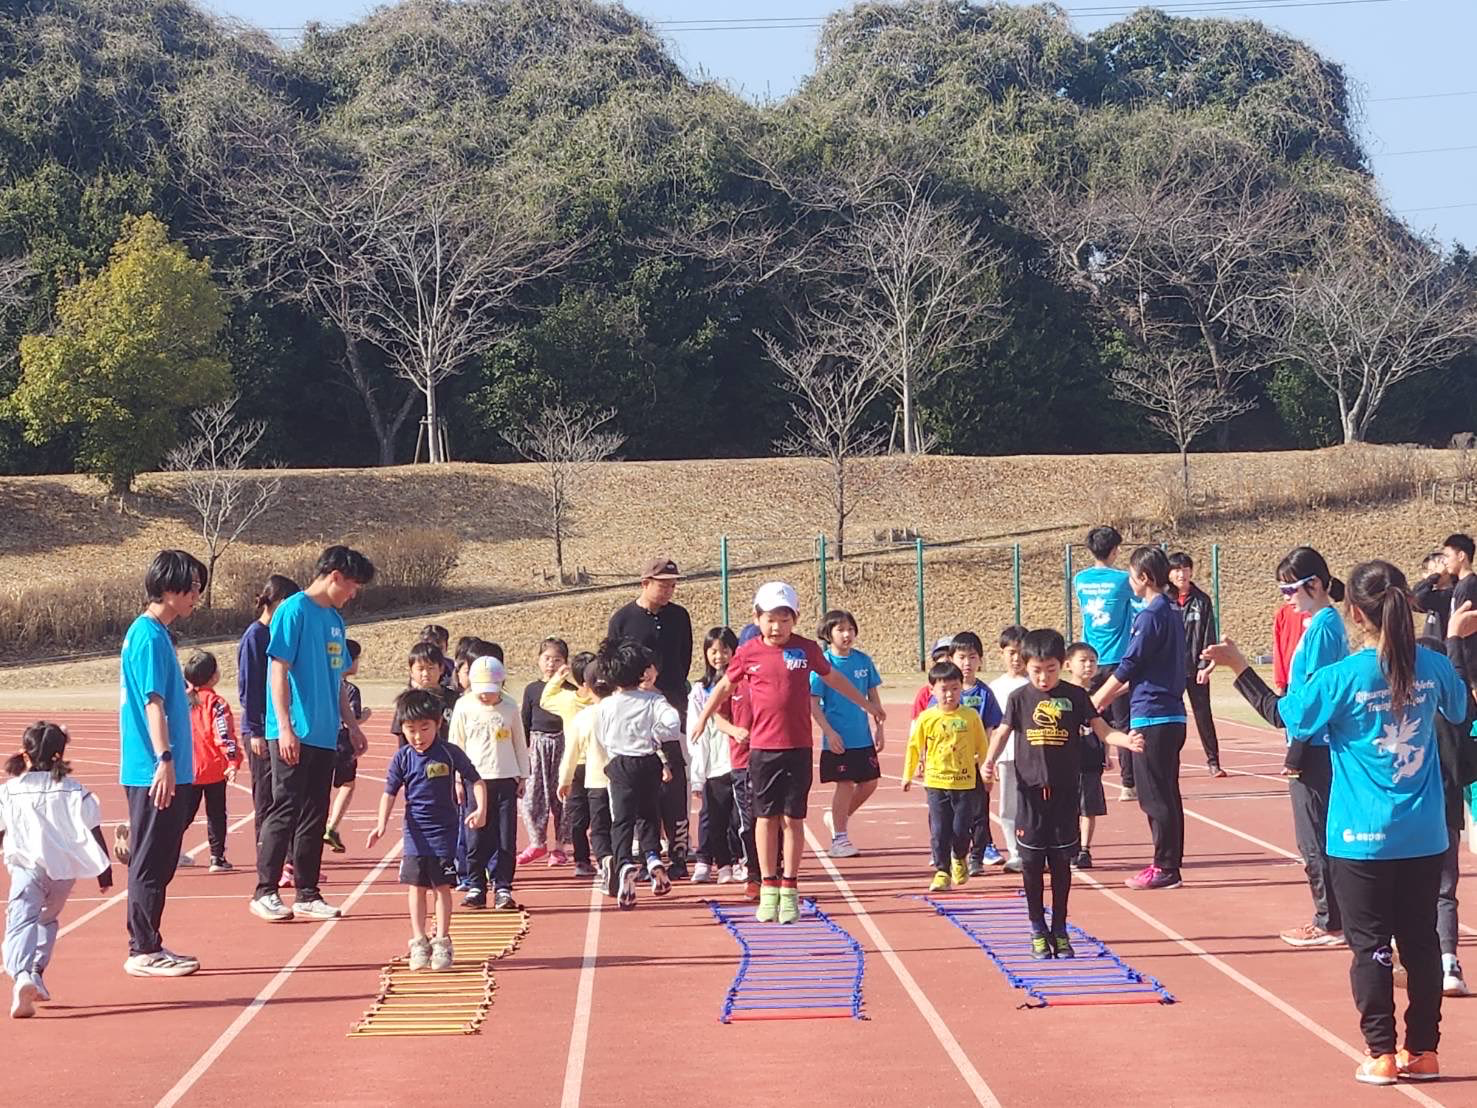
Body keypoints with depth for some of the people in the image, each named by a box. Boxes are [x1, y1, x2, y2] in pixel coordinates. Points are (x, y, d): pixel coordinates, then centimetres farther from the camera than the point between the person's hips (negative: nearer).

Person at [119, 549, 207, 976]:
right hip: (155, 773, -10)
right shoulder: (150, 637, -14)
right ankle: (144, 952, 1)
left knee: (158, 863, 14)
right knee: (151, 864, -4)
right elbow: (152, 702, -21)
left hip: (163, 773, 10)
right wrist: (164, 760, -25)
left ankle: (149, 947, 20)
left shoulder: (151, 633, 16)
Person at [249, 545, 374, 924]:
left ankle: (307, 895, 15)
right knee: (285, 811, -6)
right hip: (294, 734, -8)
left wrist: (351, 725, 21)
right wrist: (285, 728, -20)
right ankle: (265, 893, 1)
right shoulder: (294, 611, -9)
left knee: (315, 816, 10)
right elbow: (278, 671, -14)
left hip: (324, 735, 8)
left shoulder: (335, 619, 16)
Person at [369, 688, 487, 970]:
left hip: (445, 832, -2)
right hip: (415, 833, 2)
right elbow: (390, 793, 1)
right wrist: (382, 824, -12)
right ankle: (419, 942, 13)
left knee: (441, 887, 0)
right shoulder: (402, 758, -3)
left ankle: (441, 942, 9)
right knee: (416, 887, 4)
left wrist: (481, 809, -19)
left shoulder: (450, 754, -8)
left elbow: (476, 782, -4)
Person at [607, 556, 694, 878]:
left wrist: (674, 692, 9)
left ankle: (678, 854, 3)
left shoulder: (679, 617, 8)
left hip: (673, 707, 2)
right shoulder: (623, 619, 0)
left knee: (675, 782, -1)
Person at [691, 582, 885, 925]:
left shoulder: (807, 649, 2)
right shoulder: (748, 653, 1)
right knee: (766, 817, 5)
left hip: (798, 747, 0)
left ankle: (789, 889, 9)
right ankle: (768, 887, 14)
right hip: (762, 747, 0)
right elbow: (725, 685, 16)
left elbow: (832, 678, 18)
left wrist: (866, 705, 27)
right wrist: (703, 717, 18)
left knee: (793, 819, 2)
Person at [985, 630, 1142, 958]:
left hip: (1065, 792, 0)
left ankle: (1059, 929, 17)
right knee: (1032, 862, 3)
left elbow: (1102, 730, -1)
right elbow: (1003, 732, 2)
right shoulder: (1020, 698, 2)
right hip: (1031, 790, 0)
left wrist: (1126, 740, -20)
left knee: (1061, 861, 6)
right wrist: (990, 760, -15)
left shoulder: (1075, 696, 1)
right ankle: (1038, 929, 16)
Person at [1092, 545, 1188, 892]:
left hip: (1151, 717, -9)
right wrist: (1112, 694, 21)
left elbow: (1128, 667, -14)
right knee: (1167, 795, 13)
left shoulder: (1151, 615, -15)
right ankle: (1168, 864, 18)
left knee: (1155, 797, -4)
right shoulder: (1172, 612, 13)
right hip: (1172, 715, 9)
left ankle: (1165, 868, -1)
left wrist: (1095, 702, -3)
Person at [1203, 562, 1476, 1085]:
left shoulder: (1342, 677, -15)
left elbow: (1281, 714, 0)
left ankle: (1382, 1054, 6)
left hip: (1363, 840, -4)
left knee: (1371, 946, 5)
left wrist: (1238, 668, 9)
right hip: (1424, 838, 4)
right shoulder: (1433, 666, -4)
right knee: (1421, 941, 12)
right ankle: (1423, 1051, 17)